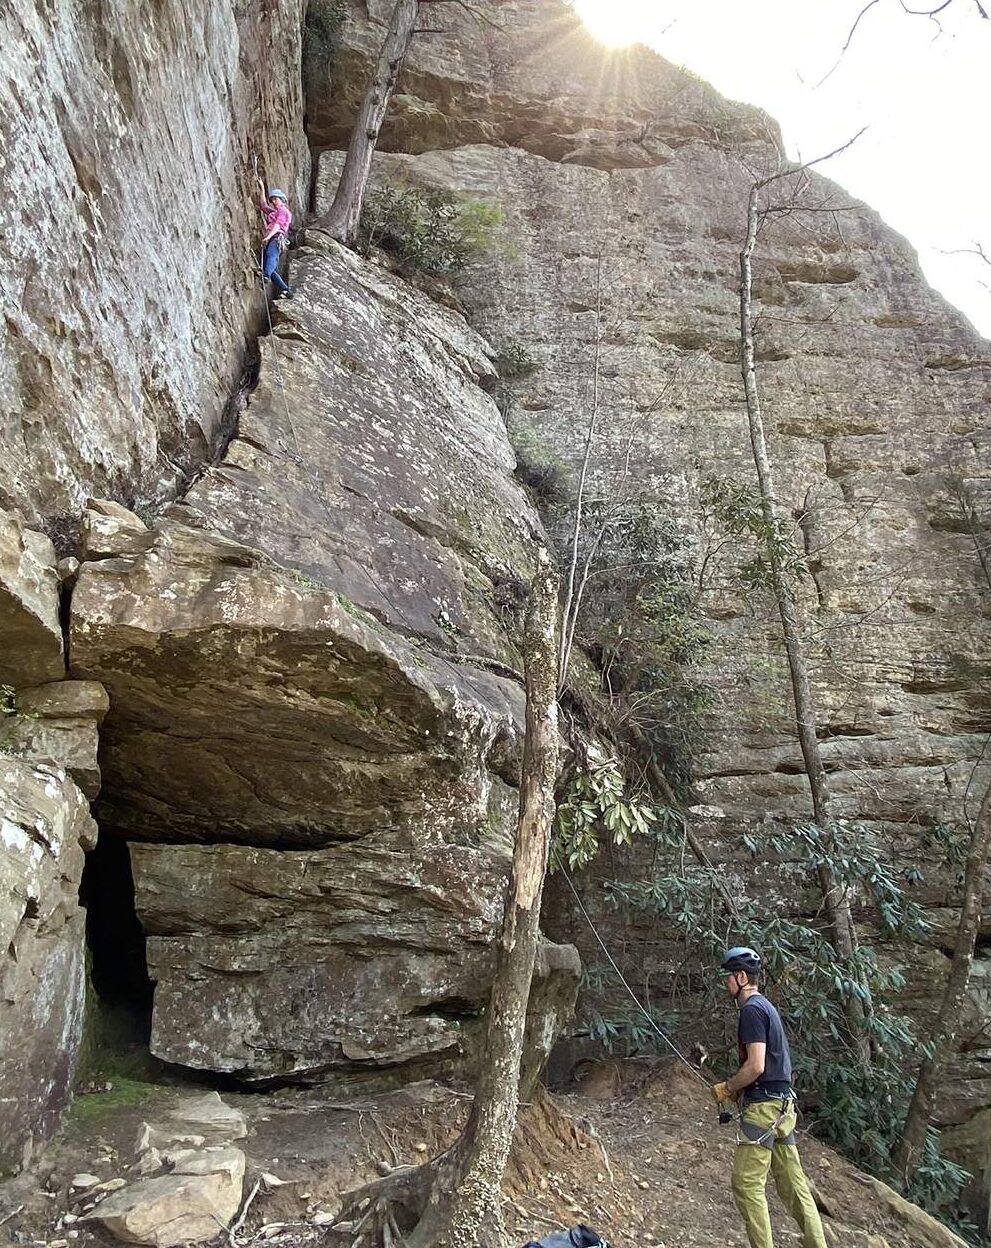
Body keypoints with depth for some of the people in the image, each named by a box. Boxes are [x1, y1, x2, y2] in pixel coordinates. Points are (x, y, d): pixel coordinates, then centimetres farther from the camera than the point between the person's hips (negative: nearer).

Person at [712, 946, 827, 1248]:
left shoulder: (752, 1010, -14)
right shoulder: (766, 1006, 16)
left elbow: (756, 1066, -22)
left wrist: (726, 1088, -8)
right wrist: (737, 1088, 17)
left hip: (763, 1107, -10)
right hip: (781, 1105, 10)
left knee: (747, 1183, -5)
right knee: (792, 1183, 11)